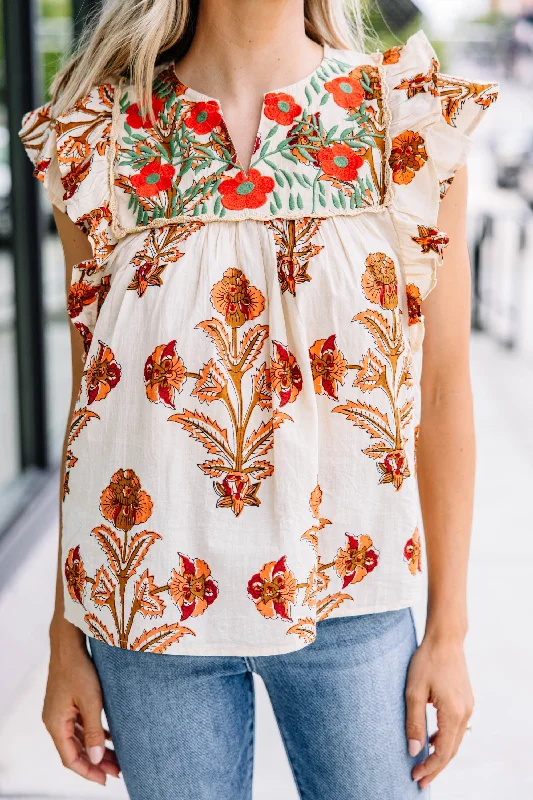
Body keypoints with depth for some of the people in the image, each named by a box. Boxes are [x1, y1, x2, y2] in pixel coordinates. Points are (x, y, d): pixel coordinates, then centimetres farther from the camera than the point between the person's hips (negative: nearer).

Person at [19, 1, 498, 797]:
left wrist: (448, 631, 1)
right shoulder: (99, 140, -2)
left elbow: (444, 393, -2)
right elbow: (91, 395, 1)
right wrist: (66, 636, 4)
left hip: (348, 597, 0)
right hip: (151, 601, 1)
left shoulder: (411, 122, -4)